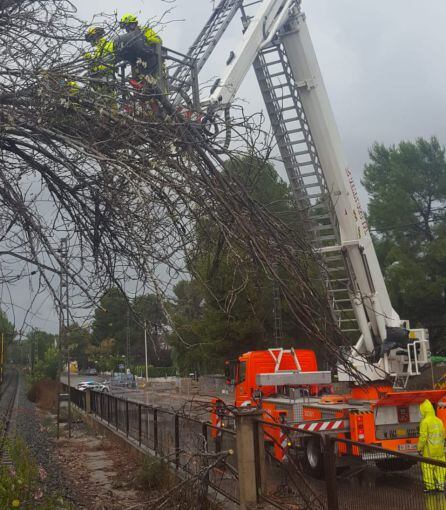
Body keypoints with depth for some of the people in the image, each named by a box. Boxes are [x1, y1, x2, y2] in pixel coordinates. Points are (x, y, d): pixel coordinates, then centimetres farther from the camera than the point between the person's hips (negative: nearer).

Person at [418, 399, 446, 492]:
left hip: (429, 450, -6)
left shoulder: (425, 422, -14)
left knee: (427, 467, 4)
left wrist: (420, 448, -6)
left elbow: (423, 437, -16)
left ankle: (430, 486, 5)